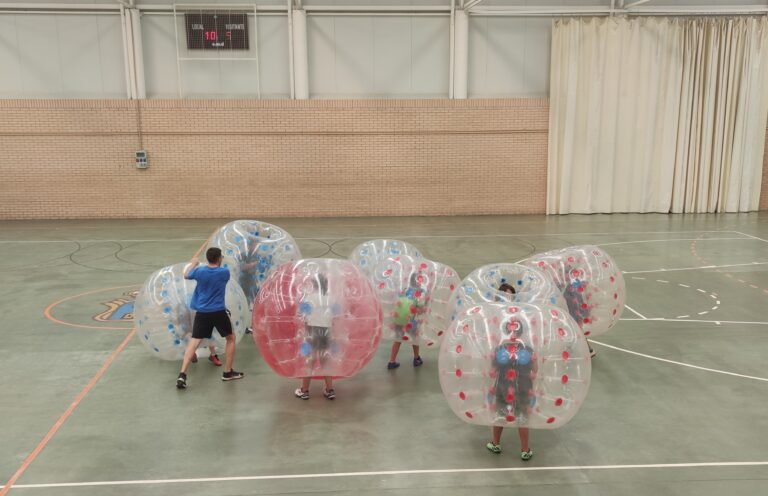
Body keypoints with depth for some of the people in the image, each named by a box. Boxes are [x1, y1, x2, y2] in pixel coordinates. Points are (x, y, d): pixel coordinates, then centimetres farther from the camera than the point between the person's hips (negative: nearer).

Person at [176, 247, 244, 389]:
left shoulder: (199, 271, -3)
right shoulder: (224, 272, -6)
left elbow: (186, 275, 18)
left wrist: (193, 264, 36)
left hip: (202, 312, 2)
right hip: (219, 312, -1)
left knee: (194, 341, 3)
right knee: (231, 338, 18)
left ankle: (182, 374, -9)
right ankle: (228, 372, 19)